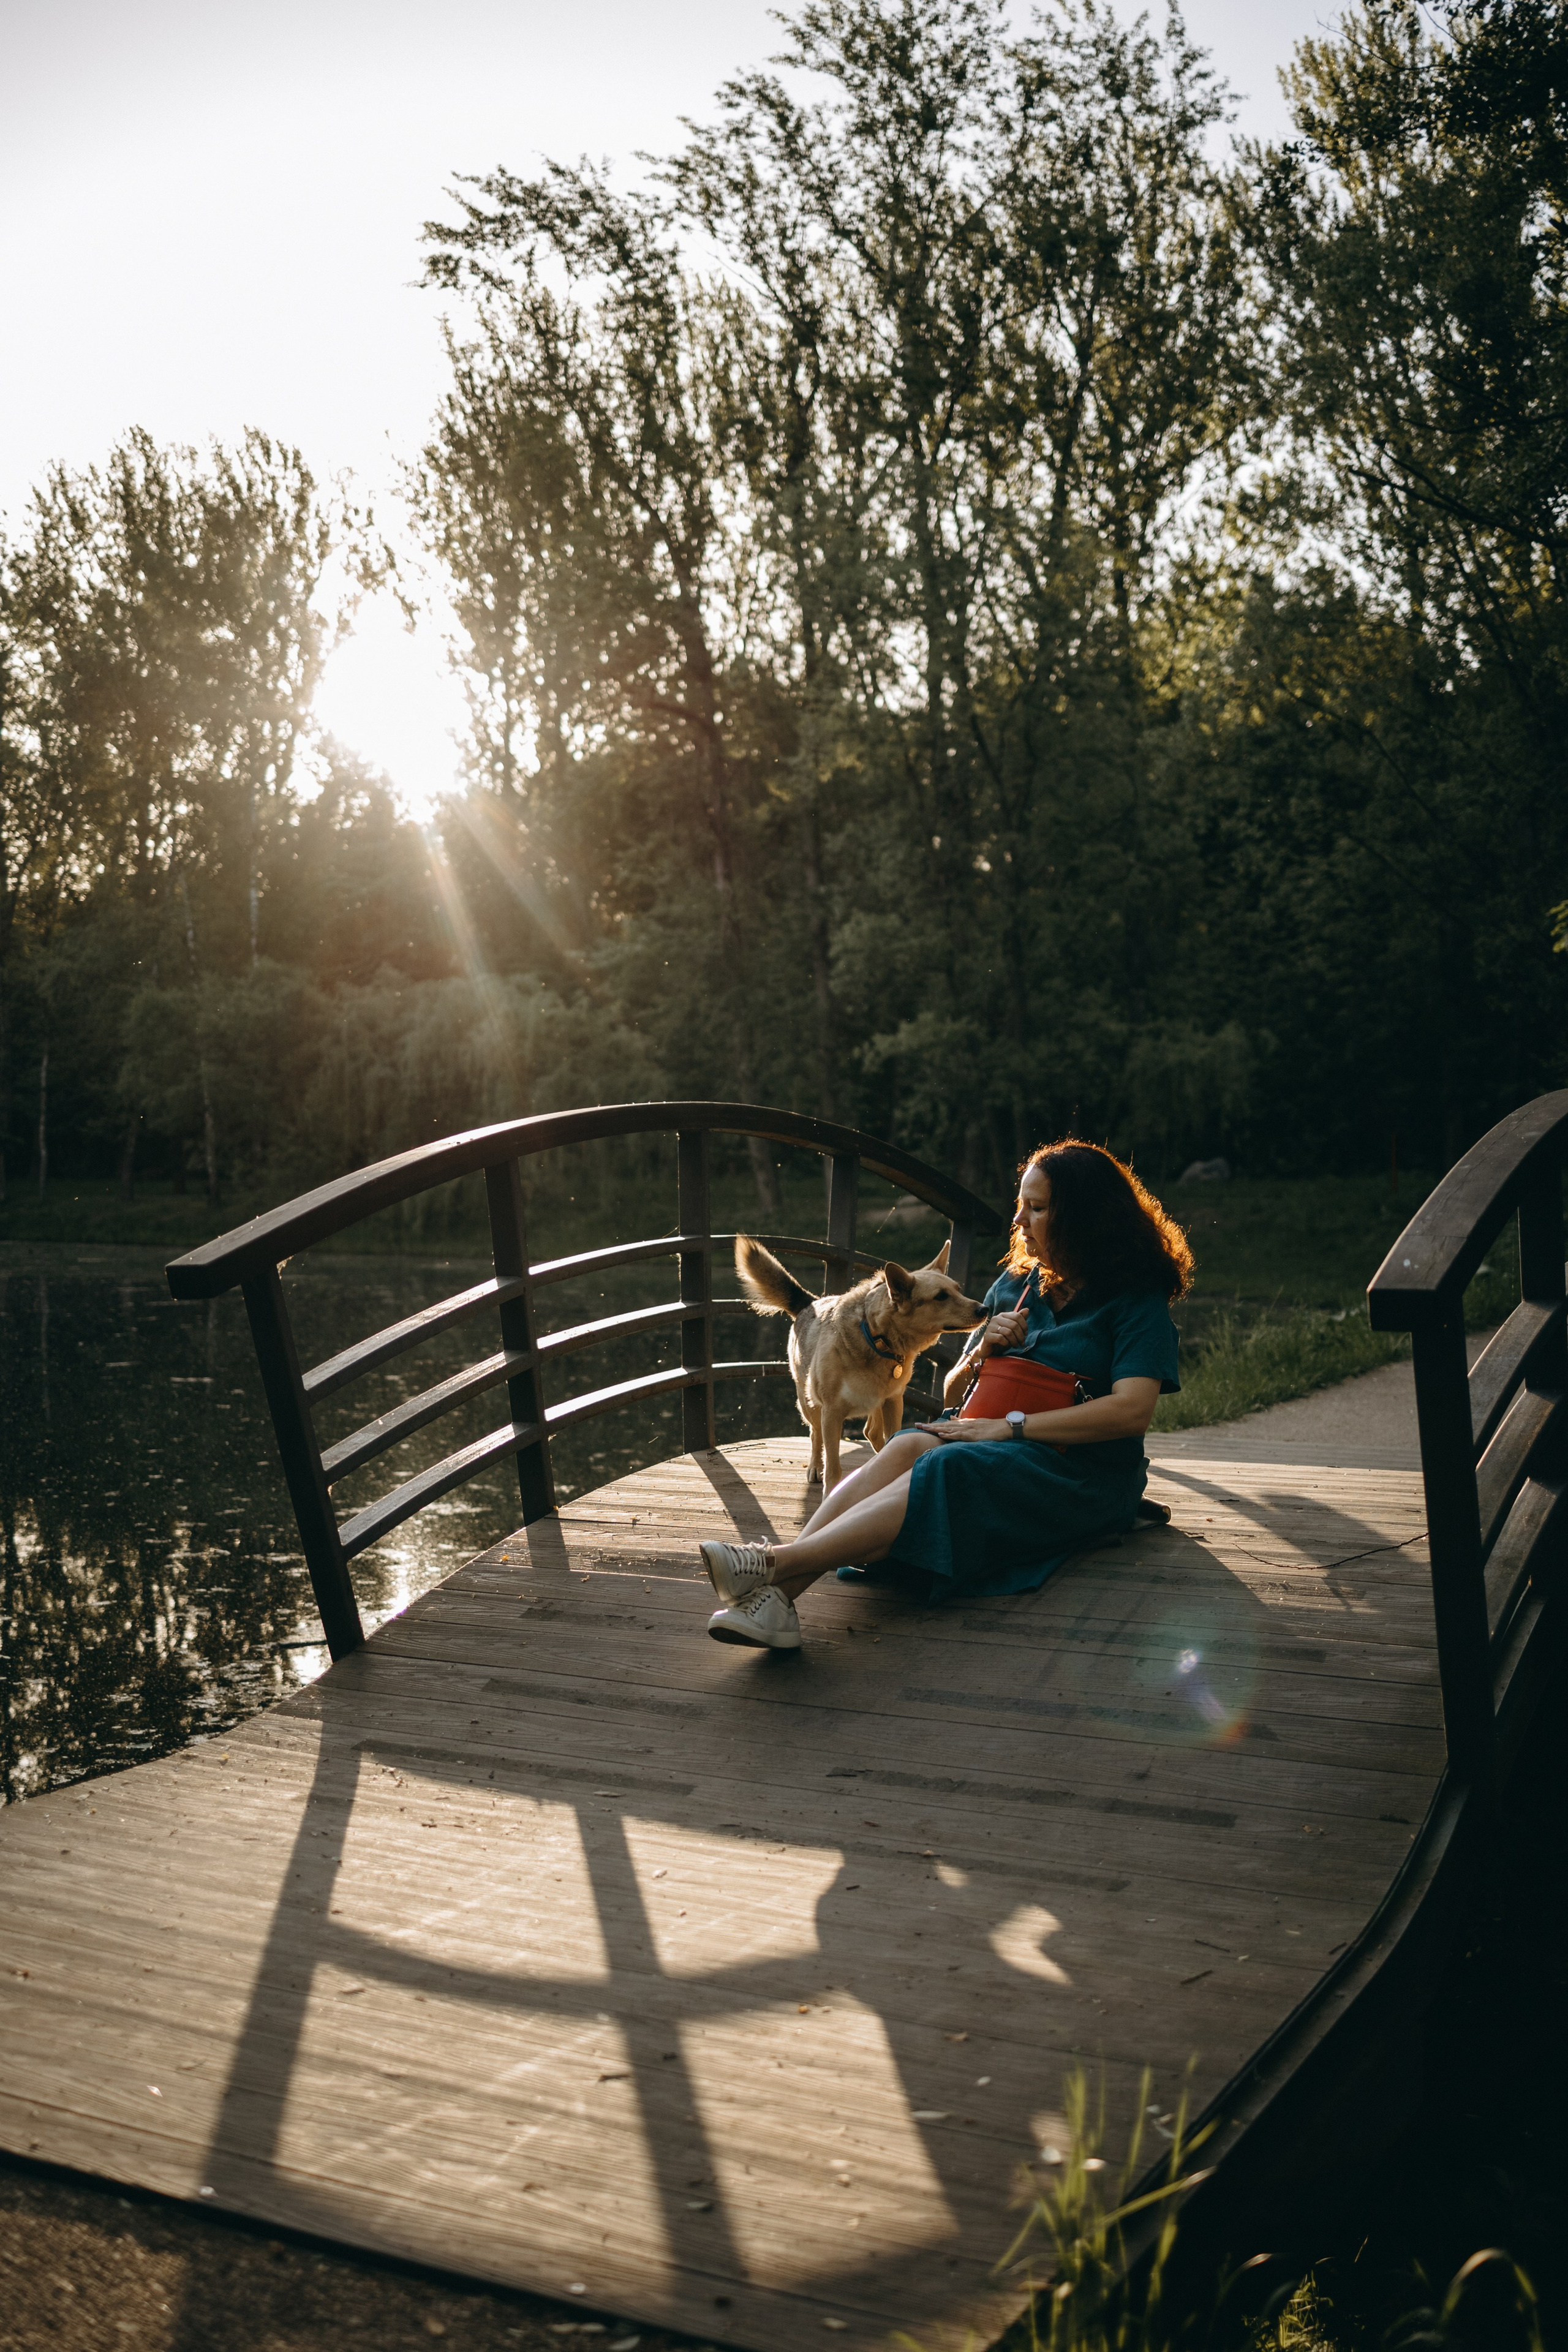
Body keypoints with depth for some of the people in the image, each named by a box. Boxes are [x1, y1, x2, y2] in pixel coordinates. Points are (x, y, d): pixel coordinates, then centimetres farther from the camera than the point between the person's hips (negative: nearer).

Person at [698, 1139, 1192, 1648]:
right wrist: (983, 1352, -1)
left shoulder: (1137, 1300, -2)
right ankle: (777, 1593, -49)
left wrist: (1011, 1425, -18)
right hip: (998, 1446, 6)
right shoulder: (1015, 1283, 18)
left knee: (945, 1470, -34)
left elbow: (1132, 1410, -17)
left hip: (1082, 1471, -6)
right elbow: (954, 1394, 22)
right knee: (909, 1447, -29)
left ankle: (774, 1564, -51)